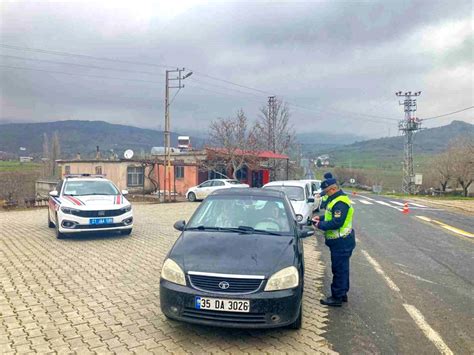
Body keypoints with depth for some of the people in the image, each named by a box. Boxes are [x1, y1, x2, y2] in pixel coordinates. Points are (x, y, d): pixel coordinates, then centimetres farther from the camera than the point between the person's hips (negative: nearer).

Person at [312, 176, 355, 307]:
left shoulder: (340, 203, -22)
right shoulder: (336, 200, 13)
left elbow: (337, 222, -28)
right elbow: (333, 216, 23)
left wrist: (320, 225, -18)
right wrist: (321, 218, 9)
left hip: (341, 242, -11)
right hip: (341, 241, 11)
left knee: (339, 269, -2)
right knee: (342, 269, 19)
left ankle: (337, 297, 8)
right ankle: (342, 294, 30)